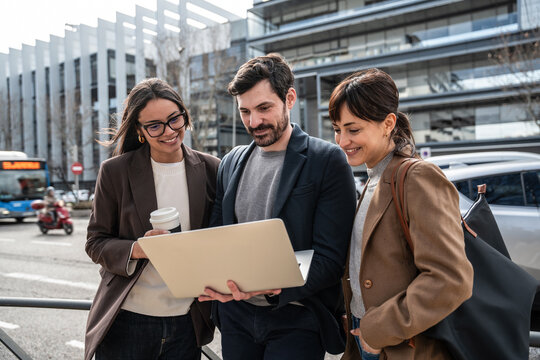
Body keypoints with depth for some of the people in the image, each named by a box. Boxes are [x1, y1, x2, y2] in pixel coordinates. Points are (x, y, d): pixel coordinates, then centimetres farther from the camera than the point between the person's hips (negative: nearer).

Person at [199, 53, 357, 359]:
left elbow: (331, 259, -14)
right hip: (236, 315, 5)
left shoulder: (328, 160, -10)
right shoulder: (231, 163, 6)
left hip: (294, 319, -4)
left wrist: (273, 288, -28)